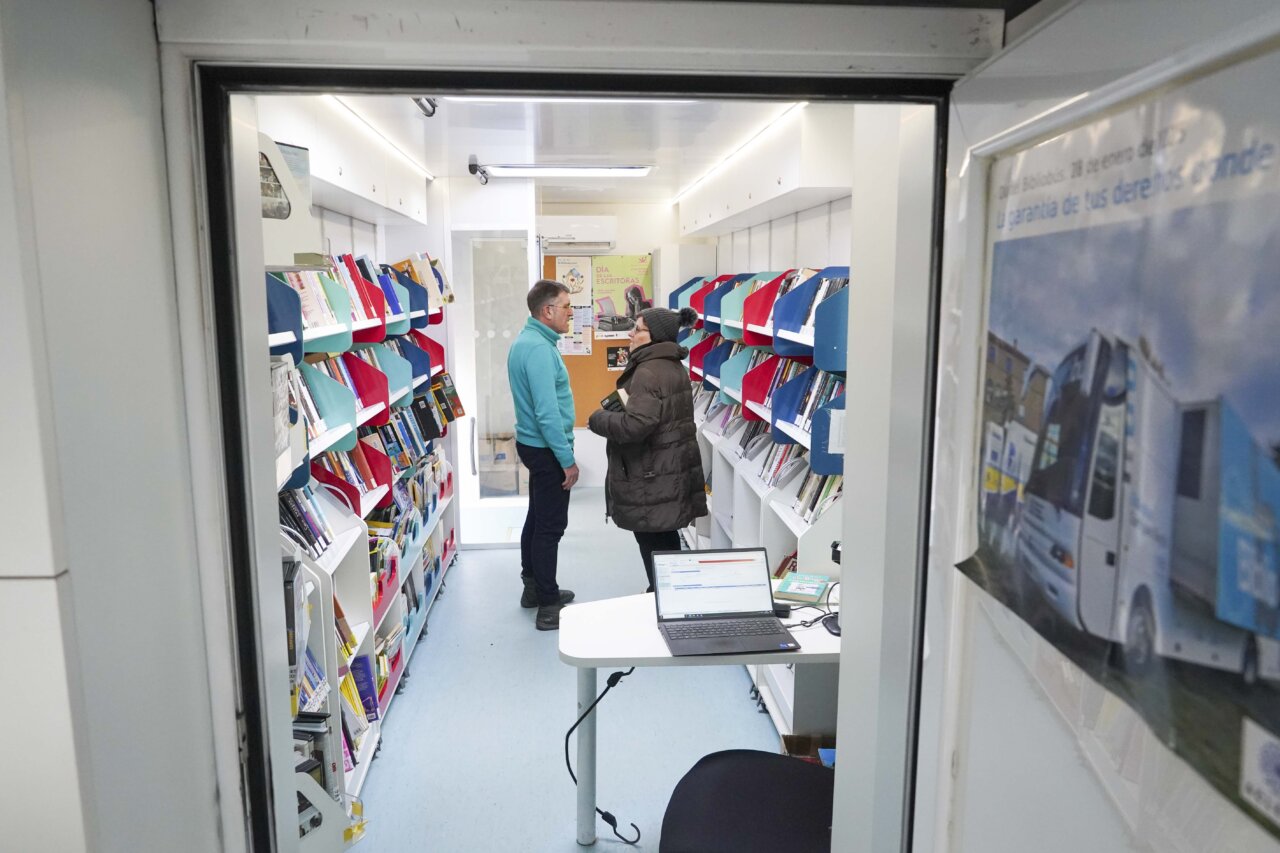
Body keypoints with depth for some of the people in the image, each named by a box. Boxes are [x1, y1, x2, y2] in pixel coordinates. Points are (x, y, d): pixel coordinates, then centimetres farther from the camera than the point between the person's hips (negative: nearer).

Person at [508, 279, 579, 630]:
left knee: (537, 519, 19)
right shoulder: (539, 348, -23)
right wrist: (568, 460, -21)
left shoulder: (526, 341, 9)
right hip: (547, 449, -10)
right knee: (551, 526, -2)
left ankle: (534, 588, 32)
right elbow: (547, 413, -27)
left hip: (534, 444, 10)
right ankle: (548, 607, 7)